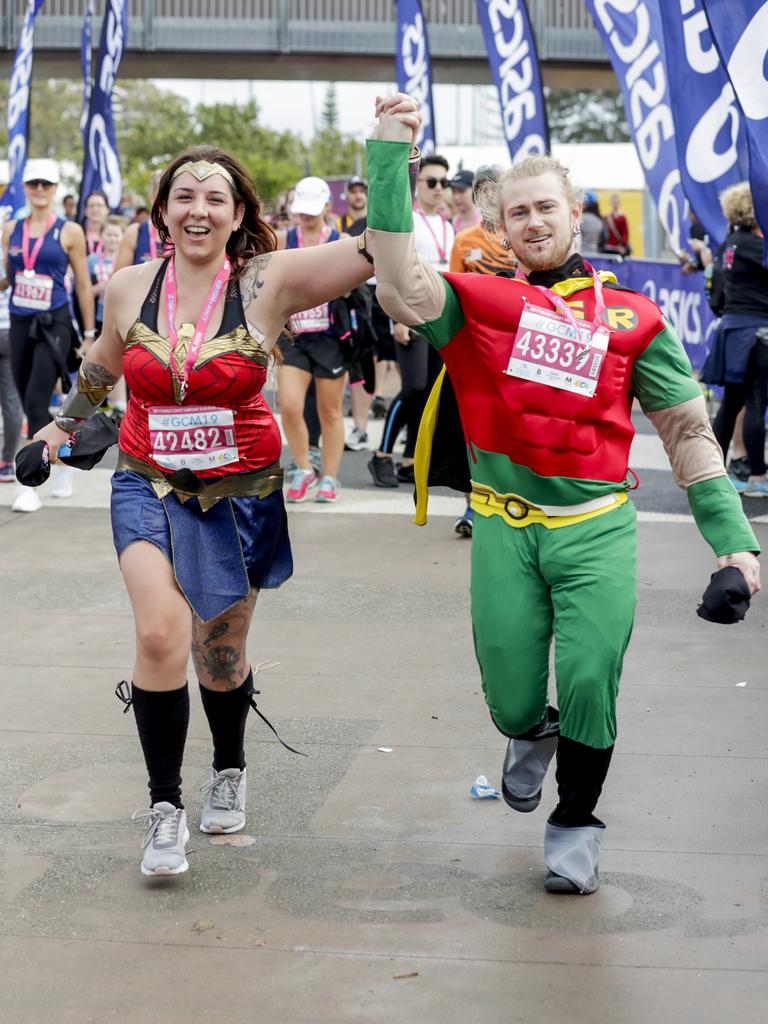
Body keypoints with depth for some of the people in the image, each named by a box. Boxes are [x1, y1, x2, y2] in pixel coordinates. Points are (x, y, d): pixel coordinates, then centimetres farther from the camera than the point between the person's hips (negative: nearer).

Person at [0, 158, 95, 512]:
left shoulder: (69, 232, -1)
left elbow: (83, 286, 1)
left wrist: (89, 335, 1)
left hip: (55, 325, -5)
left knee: (36, 401, -15)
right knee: (29, 405, 9)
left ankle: (30, 486, -13)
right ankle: (65, 457, 32)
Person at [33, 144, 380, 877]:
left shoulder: (267, 282, -13)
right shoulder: (129, 287, -4)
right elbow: (104, 363, 18)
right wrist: (66, 421, 29)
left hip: (237, 494, -1)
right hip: (148, 487, 1)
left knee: (219, 655, 12)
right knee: (160, 635, -18)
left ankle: (229, 770, 43)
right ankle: (164, 807, -2)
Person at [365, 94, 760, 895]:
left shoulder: (631, 318, 5)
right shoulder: (478, 302, 2)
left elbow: (686, 429, 9)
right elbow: (400, 286, -19)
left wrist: (732, 536, 2)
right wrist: (390, 156, -21)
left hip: (596, 527, 0)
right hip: (504, 528, 0)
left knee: (589, 683, -6)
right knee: (511, 700, 4)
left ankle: (575, 825, 20)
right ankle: (531, 733, 43)